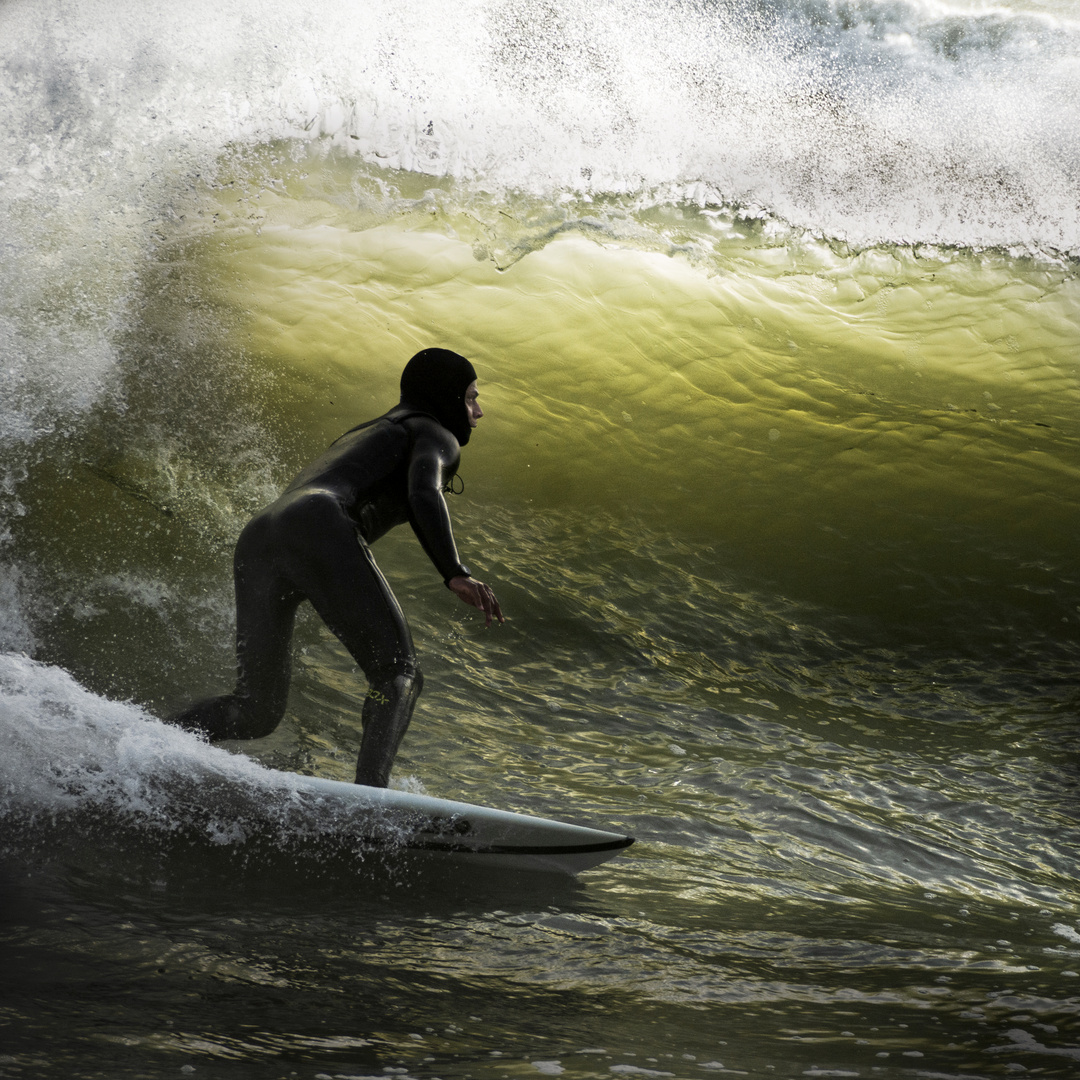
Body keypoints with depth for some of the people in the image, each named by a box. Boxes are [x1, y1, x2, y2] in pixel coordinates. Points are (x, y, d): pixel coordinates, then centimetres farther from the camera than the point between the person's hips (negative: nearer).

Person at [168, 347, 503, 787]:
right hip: (319, 532, -7)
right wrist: (456, 574, -17)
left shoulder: (360, 435, 41)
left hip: (257, 541, 8)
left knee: (254, 712, 10)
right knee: (398, 677, -6)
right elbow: (423, 494, -6)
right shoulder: (433, 434, 16)